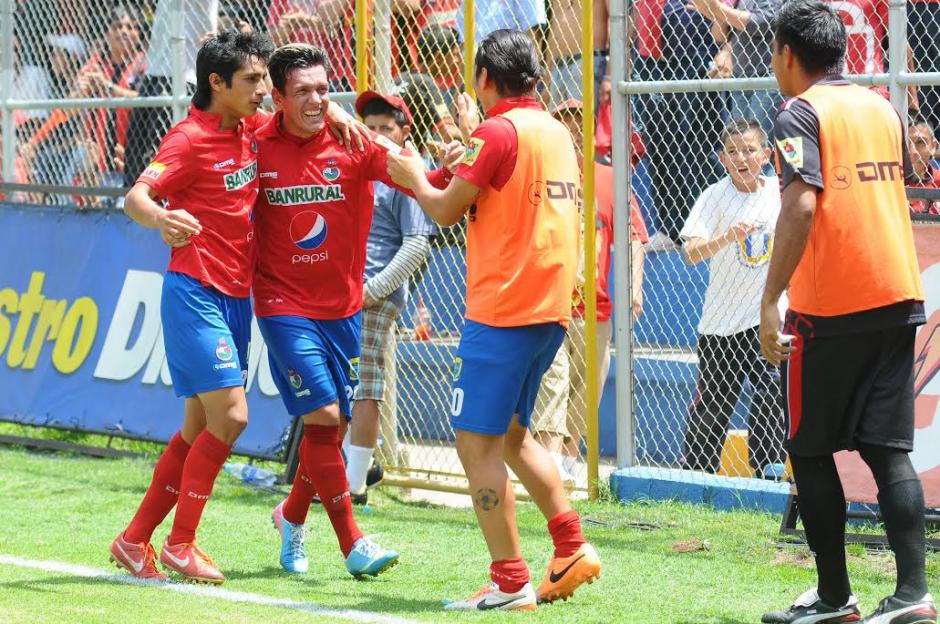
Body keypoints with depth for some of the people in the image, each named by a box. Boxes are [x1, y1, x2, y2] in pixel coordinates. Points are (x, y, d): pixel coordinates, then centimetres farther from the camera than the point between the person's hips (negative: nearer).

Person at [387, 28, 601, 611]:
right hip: (550, 307, 9)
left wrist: (415, 178, 13)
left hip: (502, 311, -9)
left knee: (478, 441, -5)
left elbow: (447, 211, -6)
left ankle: (511, 582, -8)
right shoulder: (558, 132, 13)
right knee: (512, 433, 21)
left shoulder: (498, 131, -12)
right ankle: (573, 550, 16)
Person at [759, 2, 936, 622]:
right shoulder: (884, 109, 13)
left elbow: (801, 205, -21)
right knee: (890, 450, 5)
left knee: (810, 451, 6)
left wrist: (771, 300, -21)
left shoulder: (802, 114, -9)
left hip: (828, 310, -6)